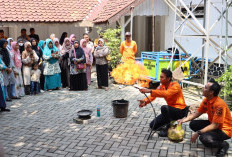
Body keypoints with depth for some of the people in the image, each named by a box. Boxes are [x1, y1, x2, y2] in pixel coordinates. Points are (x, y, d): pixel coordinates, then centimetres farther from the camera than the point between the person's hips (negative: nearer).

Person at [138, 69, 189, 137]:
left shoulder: (175, 85, -22)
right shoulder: (161, 87, -1)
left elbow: (166, 94, -41)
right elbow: (153, 95, -15)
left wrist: (150, 91, -48)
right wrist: (145, 101, -36)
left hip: (180, 110, -7)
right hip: (171, 110, 7)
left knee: (164, 107, -37)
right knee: (153, 126, 4)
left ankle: (169, 128, -16)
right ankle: (170, 121, 23)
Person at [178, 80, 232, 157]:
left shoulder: (219, 104, -30)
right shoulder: (206, 100, -4)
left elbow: (215, 126, -29)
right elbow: (197, 113, 5)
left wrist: (198, 133, -29)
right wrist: (184, 120, -8)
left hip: (224, 130, -8)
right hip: (212, 124, 8)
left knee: (204, 138, -31)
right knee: (193, 124, -3)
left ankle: (223, 144, -3)